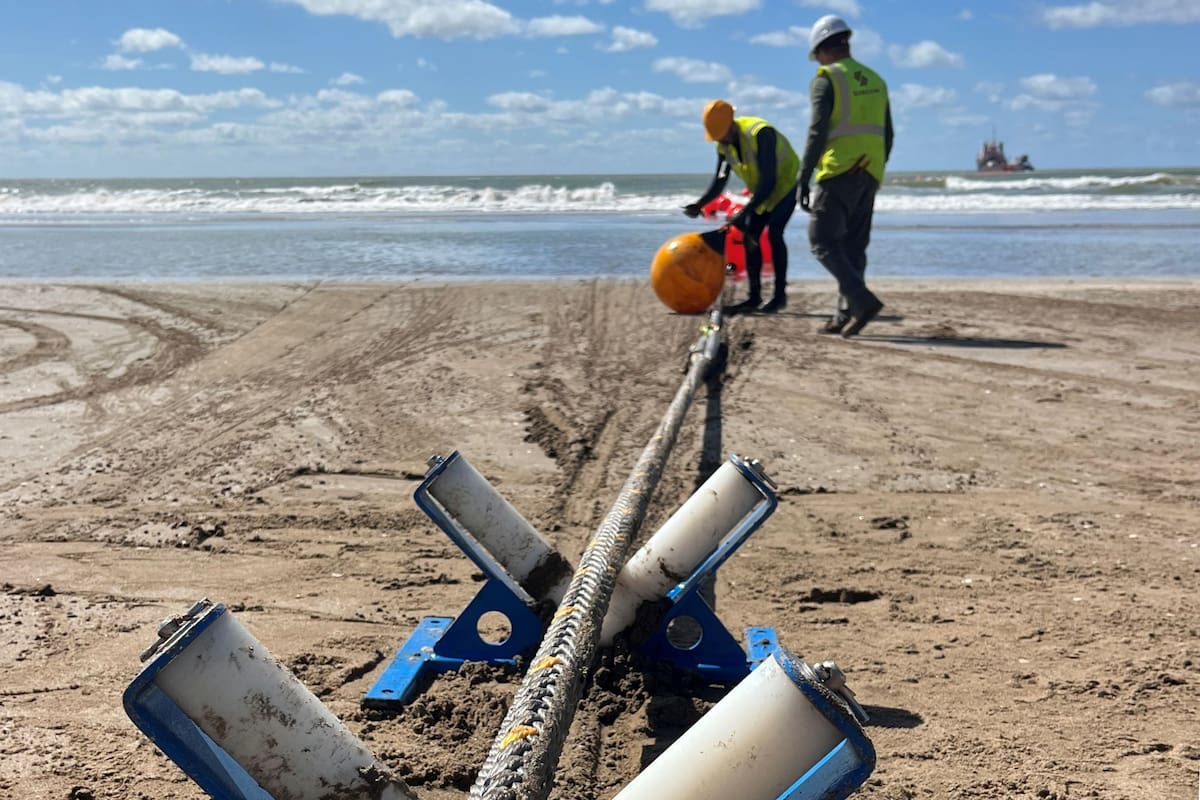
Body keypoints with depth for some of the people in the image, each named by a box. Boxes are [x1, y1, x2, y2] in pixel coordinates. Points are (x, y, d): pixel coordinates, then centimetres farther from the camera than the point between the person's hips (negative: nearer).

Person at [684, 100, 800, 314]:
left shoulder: (761, 134, -33)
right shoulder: (724, 146, -9)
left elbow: (768, 182, -36)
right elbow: (719, 182, -2)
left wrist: (744, 213, -41)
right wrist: (700, 205, -21)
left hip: (786, 182, -8)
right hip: (761, 190, 8)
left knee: (774, 232, -22)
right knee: (749, 235, -1)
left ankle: (780, 294, -17)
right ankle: (755, 296, 4)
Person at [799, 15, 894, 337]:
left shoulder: (826, 79, -6)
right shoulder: (875, 80, 16)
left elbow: (817, 132, -15)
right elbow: (887, 135, 17)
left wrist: (803, 178, -14)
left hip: (838, 174, -7)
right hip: (868, 175, 7)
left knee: (823, 241, -3)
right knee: (853, 246, 10)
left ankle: (863, 300, -17)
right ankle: (845, 314, 10)